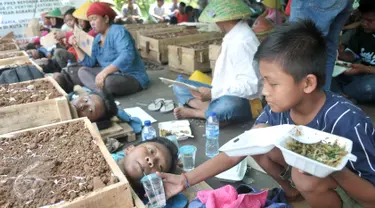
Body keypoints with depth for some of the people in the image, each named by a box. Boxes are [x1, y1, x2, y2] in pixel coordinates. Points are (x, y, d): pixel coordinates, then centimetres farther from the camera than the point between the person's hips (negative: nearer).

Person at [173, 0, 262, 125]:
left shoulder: (243, 41, -19)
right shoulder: (232, 36, 5)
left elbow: (250, 85, -24)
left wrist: (212, 93, -25)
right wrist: (212, 91, 0)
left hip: (241, 102, -9)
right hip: (225, 94, 9)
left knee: (228, 105, -42)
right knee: (179, 85, 6)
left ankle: (193, 112, -15)